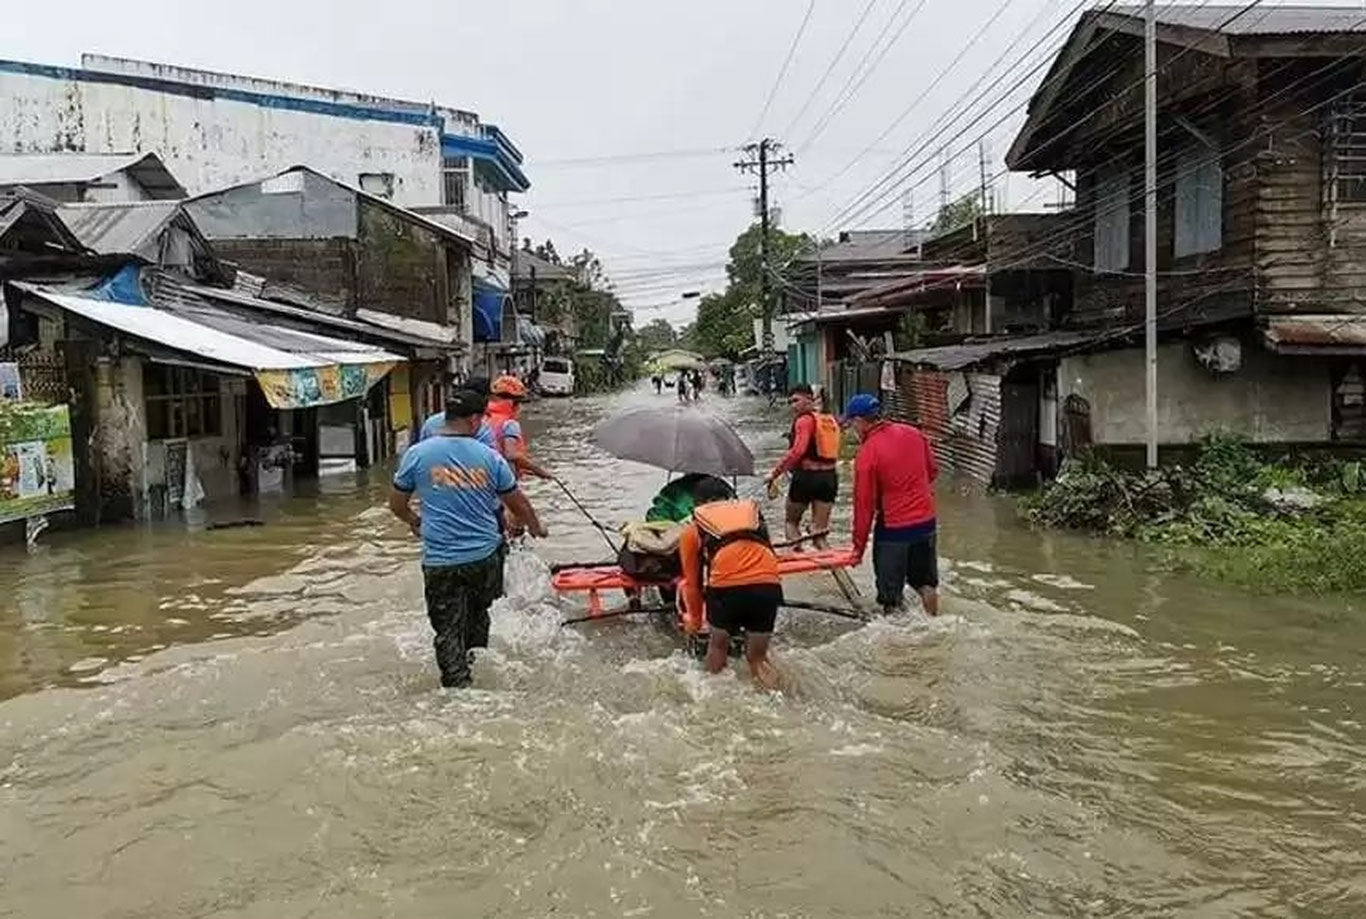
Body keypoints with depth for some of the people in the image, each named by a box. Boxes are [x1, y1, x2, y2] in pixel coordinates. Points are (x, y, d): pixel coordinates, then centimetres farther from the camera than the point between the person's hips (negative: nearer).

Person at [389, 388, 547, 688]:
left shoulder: (417, 454, -5)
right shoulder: (489, 456, -3)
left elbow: (397, 504, 6)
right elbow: (518, 503, 7)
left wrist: (413, 521, 28)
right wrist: (535, 527, 27)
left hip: (441, 562, -2)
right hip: (485, 557, 2)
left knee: (448, 631, 6)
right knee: (478, 613, 25)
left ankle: (459, 686, 2)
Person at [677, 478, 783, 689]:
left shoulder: (693, 529, 23)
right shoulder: (752, 510, 30)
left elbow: (693, 582, 28)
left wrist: (694, 620, 42)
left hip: (727, 587, -2)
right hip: (768, 585, 2)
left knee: (718, 644, 26)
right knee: (758, 657, 20)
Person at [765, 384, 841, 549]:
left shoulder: (805, 420, -11)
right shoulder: (831, 420, 12)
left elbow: (797, 450, -24)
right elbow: (835, 454, 13)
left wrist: (776, 472, -23)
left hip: (806, 476, -6)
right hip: (829, 477, 6)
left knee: (792, 522, 16)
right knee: (819, 531, 9)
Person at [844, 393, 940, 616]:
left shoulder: (867, 454, -18)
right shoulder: (913, 433, -1)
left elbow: (864, 504, -13)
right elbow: (933, 471, 11)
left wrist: (859, 546, -5)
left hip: (893, 528, -6)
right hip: (926, 521, 6)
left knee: (890, 591, 9)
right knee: (926, 582, 21)